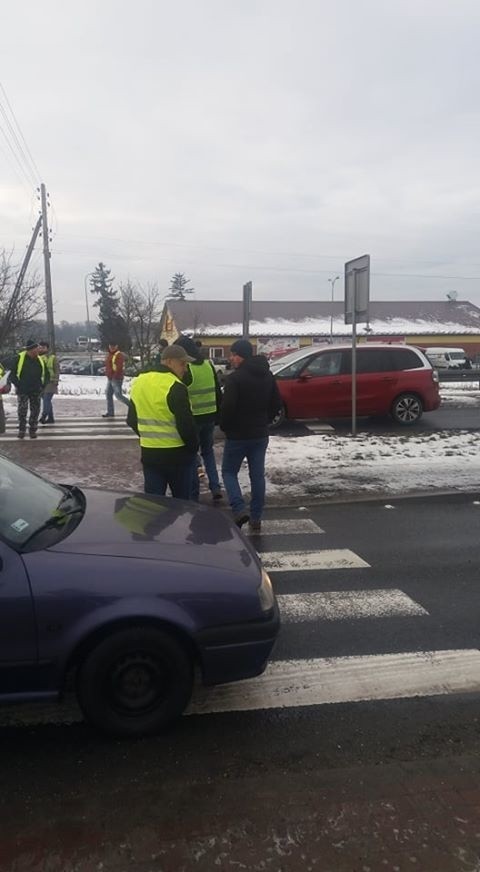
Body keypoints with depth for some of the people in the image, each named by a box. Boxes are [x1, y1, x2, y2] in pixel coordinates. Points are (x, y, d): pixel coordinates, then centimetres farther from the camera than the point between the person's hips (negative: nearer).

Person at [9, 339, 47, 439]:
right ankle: (22, 430, 7)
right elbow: (12, 374, -1)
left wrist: (42, 385, 4)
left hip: (36, 391, 3)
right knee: (22, 411, -5)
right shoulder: (19, 358, -7)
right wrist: (18, 385, -9)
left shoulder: (40, 360, 4)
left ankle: (33, 430, 17)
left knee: (35, 411, 6)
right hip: (23, 391, -3)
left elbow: (45, 375, 16)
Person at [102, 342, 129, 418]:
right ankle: (110, 412, 14)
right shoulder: (109, 354, 14)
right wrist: (109, 376, 15)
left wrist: (114, 377, -24)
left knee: (118, 395, -9)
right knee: (108, 394, 8)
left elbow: (119, 368, -22)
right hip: (110, 379, 9)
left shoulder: (119, 355, -14)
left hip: (116, 379, -9)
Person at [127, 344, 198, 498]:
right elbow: (186, 424, -21)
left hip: (149, 454, 6)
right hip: (177, 454, -6)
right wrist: (194, 447, -5)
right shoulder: (175, 387, -18)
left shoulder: (138, 383, 7)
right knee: (181, 501, 10)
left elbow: (132, 420, 15)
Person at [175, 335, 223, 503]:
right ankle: (215, 487, 10)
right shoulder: (209, 365, 7)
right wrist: (218, 414, 17)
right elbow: (218, 392, 11)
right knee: (208, 451, 22)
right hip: (210, 416, 6)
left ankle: (194, 495, 12)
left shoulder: (185, 369, -13)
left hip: (192, 418, -6)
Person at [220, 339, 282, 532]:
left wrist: (224, 427, -4)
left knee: (229, 472, 9)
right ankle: (256, 518, 15)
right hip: (260, 434, 6)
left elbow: (228, 407, -20)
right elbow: (277, 404, 10)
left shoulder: (235, 377, -17)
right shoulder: (267, 375, 6)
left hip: (237, 435, -6)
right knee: (257, 475, 11)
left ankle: (239, 510, -7)